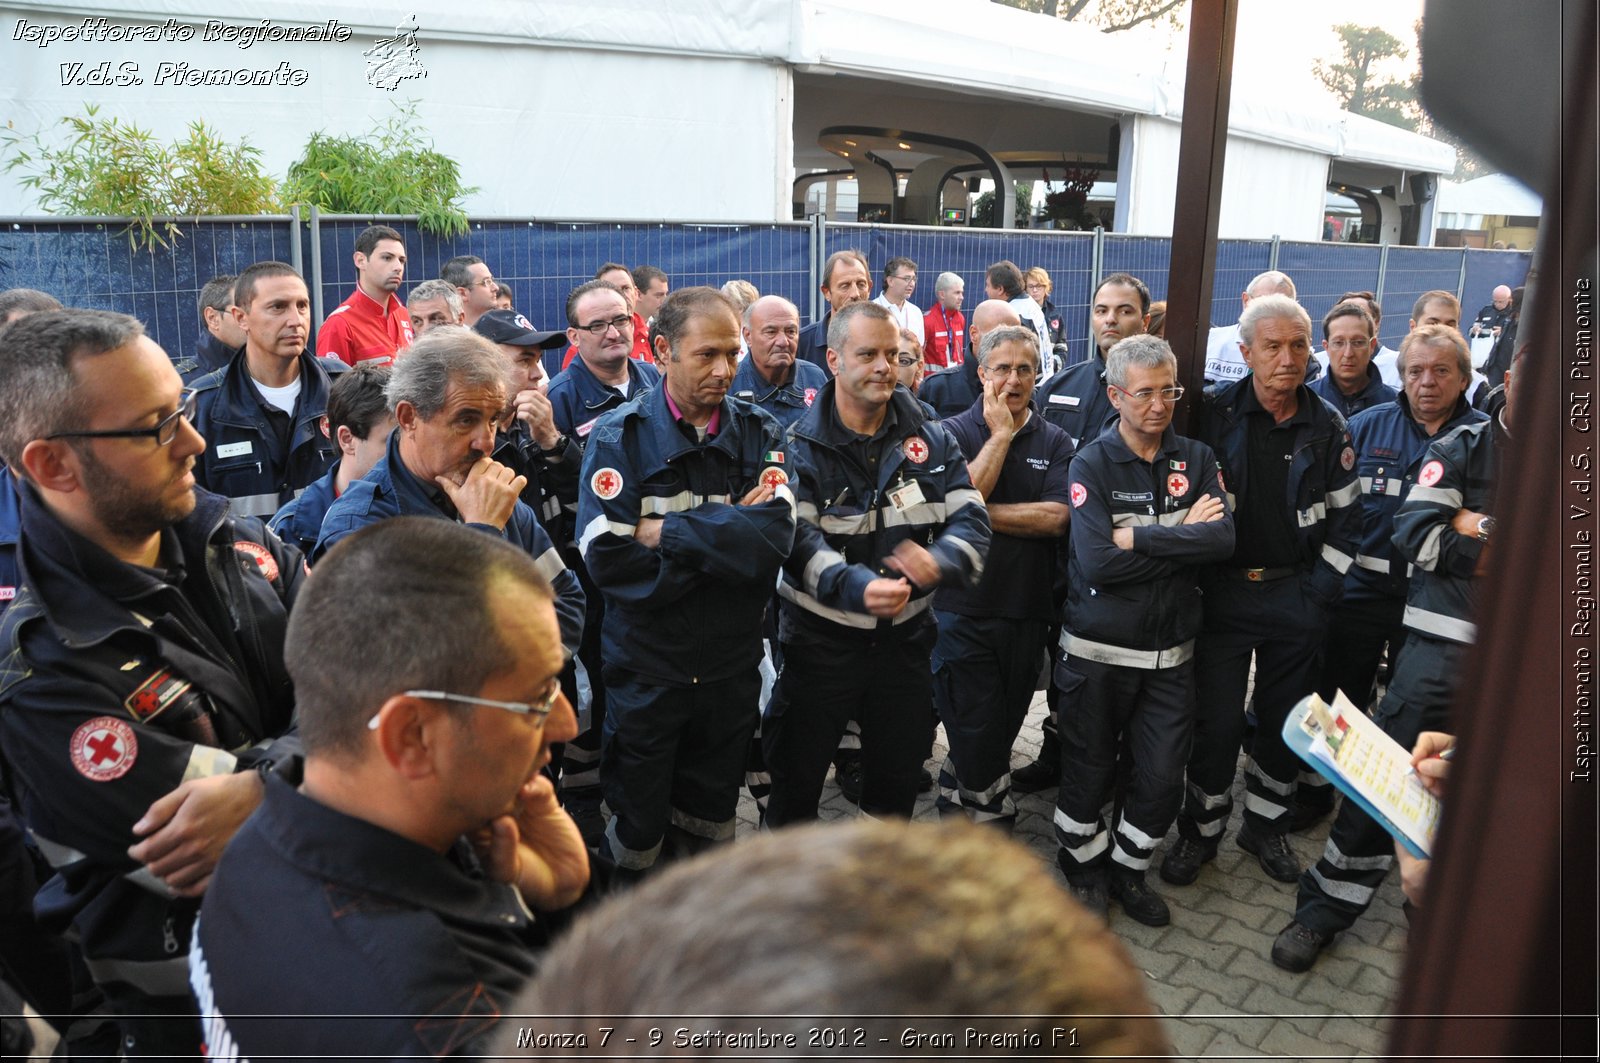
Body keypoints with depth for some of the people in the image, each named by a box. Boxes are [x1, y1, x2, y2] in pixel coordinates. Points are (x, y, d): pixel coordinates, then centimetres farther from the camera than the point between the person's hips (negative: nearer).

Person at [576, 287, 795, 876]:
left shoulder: (760, 434, -2)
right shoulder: (619, 437, -10)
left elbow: (777, 534, -19)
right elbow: (606, 558, -22)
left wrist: (665, 532, -22)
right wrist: (728, 537, -20)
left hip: (732, 666, 3)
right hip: (645, 668, -2)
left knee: (711, 825, 21)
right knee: (638, 830, 15)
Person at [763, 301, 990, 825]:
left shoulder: (931, 441, 2)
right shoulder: (801, 446, -10)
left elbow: (971, 517, -4)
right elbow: (796, 541, -21)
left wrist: (938, 560, -27)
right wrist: (856, 586, -39)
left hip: (905, 637, 4)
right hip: (820, 639, -3)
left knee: (899, 779, 19)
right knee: (796, 779, 9)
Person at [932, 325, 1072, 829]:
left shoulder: (1055, 442, 4)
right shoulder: (954, 432, -2)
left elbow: (1056, 518, -10)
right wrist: (1001, 433, -15)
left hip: (1028, 612, 4)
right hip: (965, 611, -3)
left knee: (1001, 730, 16)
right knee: (978, 736, -1)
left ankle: (956, 806, 36)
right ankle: (995, 823, 17)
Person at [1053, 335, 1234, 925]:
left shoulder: (1196, 459, 4)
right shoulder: (1092, 464, -8)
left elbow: (1223, 538, -13)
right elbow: (1096, 563, -21)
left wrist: (1138, 537, -19)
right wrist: (1182, 539, -14)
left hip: (1170, 652, 3)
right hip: (1098, 650, -3)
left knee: (1161, 779, 8)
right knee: (1089, 771, 11)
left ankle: (1128, 869, 34)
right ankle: (1085, 869, 36)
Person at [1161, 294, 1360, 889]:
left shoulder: (1329, 429, 1)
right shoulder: (1213, 415, -6)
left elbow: (1345, 519, 5)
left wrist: (1320, 592, -1)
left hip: (1297, 599, 2)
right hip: (1222, 592, -2)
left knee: (1285, 721, 13)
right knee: (1216, 720, 3)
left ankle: (1266, 826, 32)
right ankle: (1201, 829, 22)